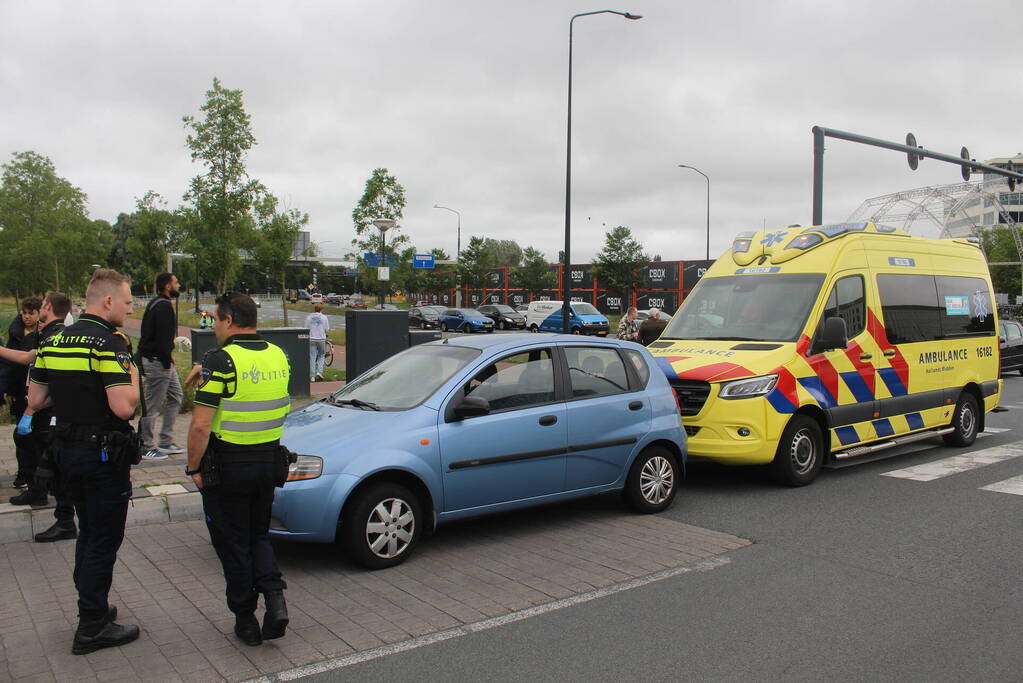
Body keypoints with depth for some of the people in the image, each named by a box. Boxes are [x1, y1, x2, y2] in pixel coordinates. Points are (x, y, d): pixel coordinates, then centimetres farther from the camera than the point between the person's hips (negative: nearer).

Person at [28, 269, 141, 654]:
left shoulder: (53, 342, 7)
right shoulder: (109, 343, -19)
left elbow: (35, 401, 10)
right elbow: (124, 407, -27)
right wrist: (132, 378, -8)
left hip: (66, 450, 8)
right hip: (103, 453, -8)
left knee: (89, 533, 22)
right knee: (104, 539, 3)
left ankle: (93, 608, 33)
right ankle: (92, 628, 10)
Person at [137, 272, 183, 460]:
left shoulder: (156, 303, 15)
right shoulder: (164, 306, -18)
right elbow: (163, 337, -23)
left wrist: (167, 357, 13)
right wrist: (167, 361, -16)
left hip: (161, 360, 11)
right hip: (158, 362, -11)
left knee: (176, 397, 16)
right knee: (152, 406, -1)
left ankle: (165, 442, 22)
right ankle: (146, 447, 9)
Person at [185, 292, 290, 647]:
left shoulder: (221, 360, -17)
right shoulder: (279, 357, 4)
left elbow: (200, 425, -20)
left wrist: (193, 468, -6)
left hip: (227, 466, -6)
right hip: (269, 461, 6)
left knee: (232, 544, 9)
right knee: (258, 535, 21)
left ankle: (245, 620, 17)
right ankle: (275, 597, 2)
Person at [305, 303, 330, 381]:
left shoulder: (308, 317, 1)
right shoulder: (324, 317, -2)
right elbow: (327, 330, 0)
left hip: (312, 339, 1)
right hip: (321, 339, -1)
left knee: (312, 357, 3)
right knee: (321, 355, 16)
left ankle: (312, 377, 4)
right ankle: (319, 371, 1)